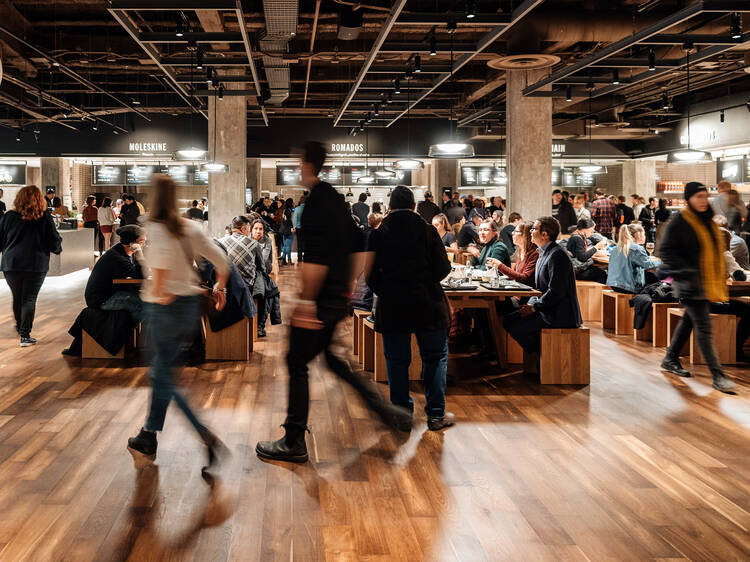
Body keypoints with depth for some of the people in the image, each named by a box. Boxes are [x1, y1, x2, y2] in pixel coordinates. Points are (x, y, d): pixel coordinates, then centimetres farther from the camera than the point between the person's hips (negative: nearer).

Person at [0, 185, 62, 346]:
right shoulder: (45, 218, -4)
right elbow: (55, 242, -3)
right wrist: (57, 248, 19)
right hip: (36, 265, -2)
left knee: (17, 297, 18)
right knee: (29, 298, 1)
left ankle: (20, 326, 37)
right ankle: (25, 335, -6)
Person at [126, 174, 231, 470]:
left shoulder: (154, 228, -12)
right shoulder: (191, 228, 5)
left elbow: (163, 255, -34)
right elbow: (221, 260, 5)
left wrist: (158, 289, -22)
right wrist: (220, 289, 20)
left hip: (163, 309, -7)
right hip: (191, 306, 7)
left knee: (166, 379, 2)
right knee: (161, 372, 20)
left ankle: (210, 439, -10)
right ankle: (148, 438, 30)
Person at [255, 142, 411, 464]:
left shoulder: (316, 202, -16)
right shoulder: (338, 199, 12)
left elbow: (316, 258, -24)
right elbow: (358, 247, 20)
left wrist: (306, 300, -21)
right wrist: (350, 283, 26)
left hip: (319, 301, -9)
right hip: (340, 298, 9)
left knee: (297, 364, 0)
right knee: (333, 357, 22)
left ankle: (294, 443, 7)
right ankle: (387, 411, 20)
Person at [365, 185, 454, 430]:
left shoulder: (378, 234, -1)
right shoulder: (428, 231, -2)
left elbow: (370, 273, -3)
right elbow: (444, 268, -3)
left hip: (392, 307, 0)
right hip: (428, 305, 0)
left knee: (397, 360, 9)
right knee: (435, 357, 11)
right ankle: (436, 414, 14)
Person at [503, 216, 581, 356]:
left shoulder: (557, 255, -19)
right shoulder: (544, 253, 15)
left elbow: (556, 292, -23)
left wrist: (534, 307, -16)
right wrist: (531, 303, 3)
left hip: (558, 313, -10)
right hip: (545, 308, 10)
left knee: (517, 329, -20)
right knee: (508, 321, 5)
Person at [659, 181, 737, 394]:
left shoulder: (707, 221, 14)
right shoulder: (679, 222, -11)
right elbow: (665, 251, -14)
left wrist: (721, 274, 16)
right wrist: (686, 272, -22)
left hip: (708, 283, 8)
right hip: (691, 284, -8)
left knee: (689, 321, 17)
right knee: (703, 328, -10)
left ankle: (670, 359, 32)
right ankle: (718, 376, -11)